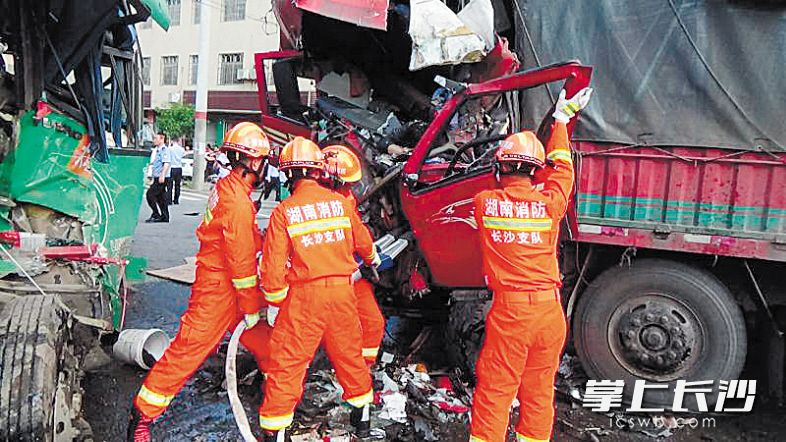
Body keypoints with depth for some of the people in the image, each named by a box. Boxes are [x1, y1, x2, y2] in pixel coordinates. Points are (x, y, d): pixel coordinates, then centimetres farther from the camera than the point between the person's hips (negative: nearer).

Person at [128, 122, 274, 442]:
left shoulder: (228, 188, 9)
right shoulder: (238, 201, -22)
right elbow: (241, 261, -21)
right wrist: (251, 308, -12)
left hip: (231, 287, 10)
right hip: (218, 292, -10)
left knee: (265, 341, 14)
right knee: (188, 350, -1)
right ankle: (141, 416, 14)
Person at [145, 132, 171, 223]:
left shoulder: (164, 149, -11)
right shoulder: (158, 150, 19)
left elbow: (167, 163, -22)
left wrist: (162, 176, -30)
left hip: (161, 178, -10)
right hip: (158, 178, 10)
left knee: (150, 194, -12)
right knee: (161, 197, 10)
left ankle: (156, 215, -9)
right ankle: (164, 217, 14)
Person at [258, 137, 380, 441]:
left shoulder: (283, 211, -8)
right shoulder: (341, 202, 1)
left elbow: (274, 264, -10)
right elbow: (362, 241, 15)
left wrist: (273, 303, 5)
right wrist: (372, 259, 38)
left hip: (303, 296, -4)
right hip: (342, 291, 4)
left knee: (287, 362, 6)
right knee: (349, 353, 20)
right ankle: (362, 416, 37)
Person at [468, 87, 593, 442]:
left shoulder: (485, 202, -5)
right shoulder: (549, 203, -5)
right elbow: (560, 169, 15)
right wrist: (561, 120, 29)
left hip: (509, 309, -1)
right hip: (549, 310, 2)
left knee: (495, 390, 8)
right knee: (540, 392, 15)